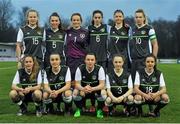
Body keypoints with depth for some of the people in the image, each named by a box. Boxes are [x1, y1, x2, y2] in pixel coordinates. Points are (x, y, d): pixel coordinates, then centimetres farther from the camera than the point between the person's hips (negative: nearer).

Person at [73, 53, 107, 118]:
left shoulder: (99, 69, -18)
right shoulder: (80, 69, -15)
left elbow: (102, 85, -22)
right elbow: (77, 84, -16)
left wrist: (92, 89, -42)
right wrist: (83, 89, -41)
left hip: (96, 90, -1)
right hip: (83, 90, 1)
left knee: (103, 93, -32)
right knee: (75, 92, -29)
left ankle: (99, 110, -4)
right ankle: (79, 109, -1)